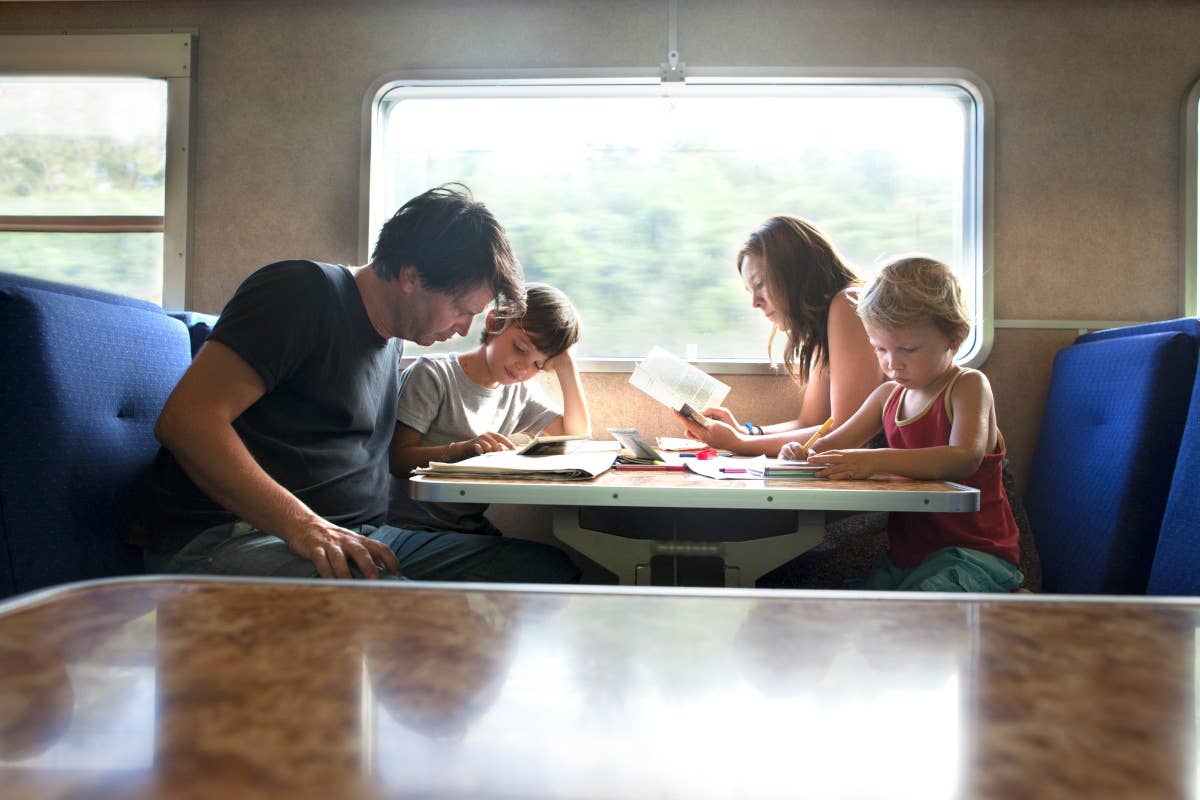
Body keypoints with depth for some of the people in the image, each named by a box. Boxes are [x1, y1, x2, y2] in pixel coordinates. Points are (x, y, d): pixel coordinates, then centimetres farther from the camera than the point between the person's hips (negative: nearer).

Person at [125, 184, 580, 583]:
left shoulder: (393, 339, 20)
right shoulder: (305, 292, -6)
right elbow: (185, 420, -16)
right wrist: (304, 526, -26)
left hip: (357, 538, 8)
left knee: (547, 568, -11)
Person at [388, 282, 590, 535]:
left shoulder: (521, 391, 12)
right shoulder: (432, 374, -6)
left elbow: (578, 435, 3)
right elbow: (396, 458, -13)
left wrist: (567, 365, 0)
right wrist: (459, 449, -28)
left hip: (477, 527, 6)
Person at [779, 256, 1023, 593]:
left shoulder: (969, 385, -8)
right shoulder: (888, 394, 12)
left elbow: (965, 458, -26)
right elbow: (838, 441, 18)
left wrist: (877, 460, -38)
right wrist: (805, 453, -8)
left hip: (972, 551, -6)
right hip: (905, 554, 6)